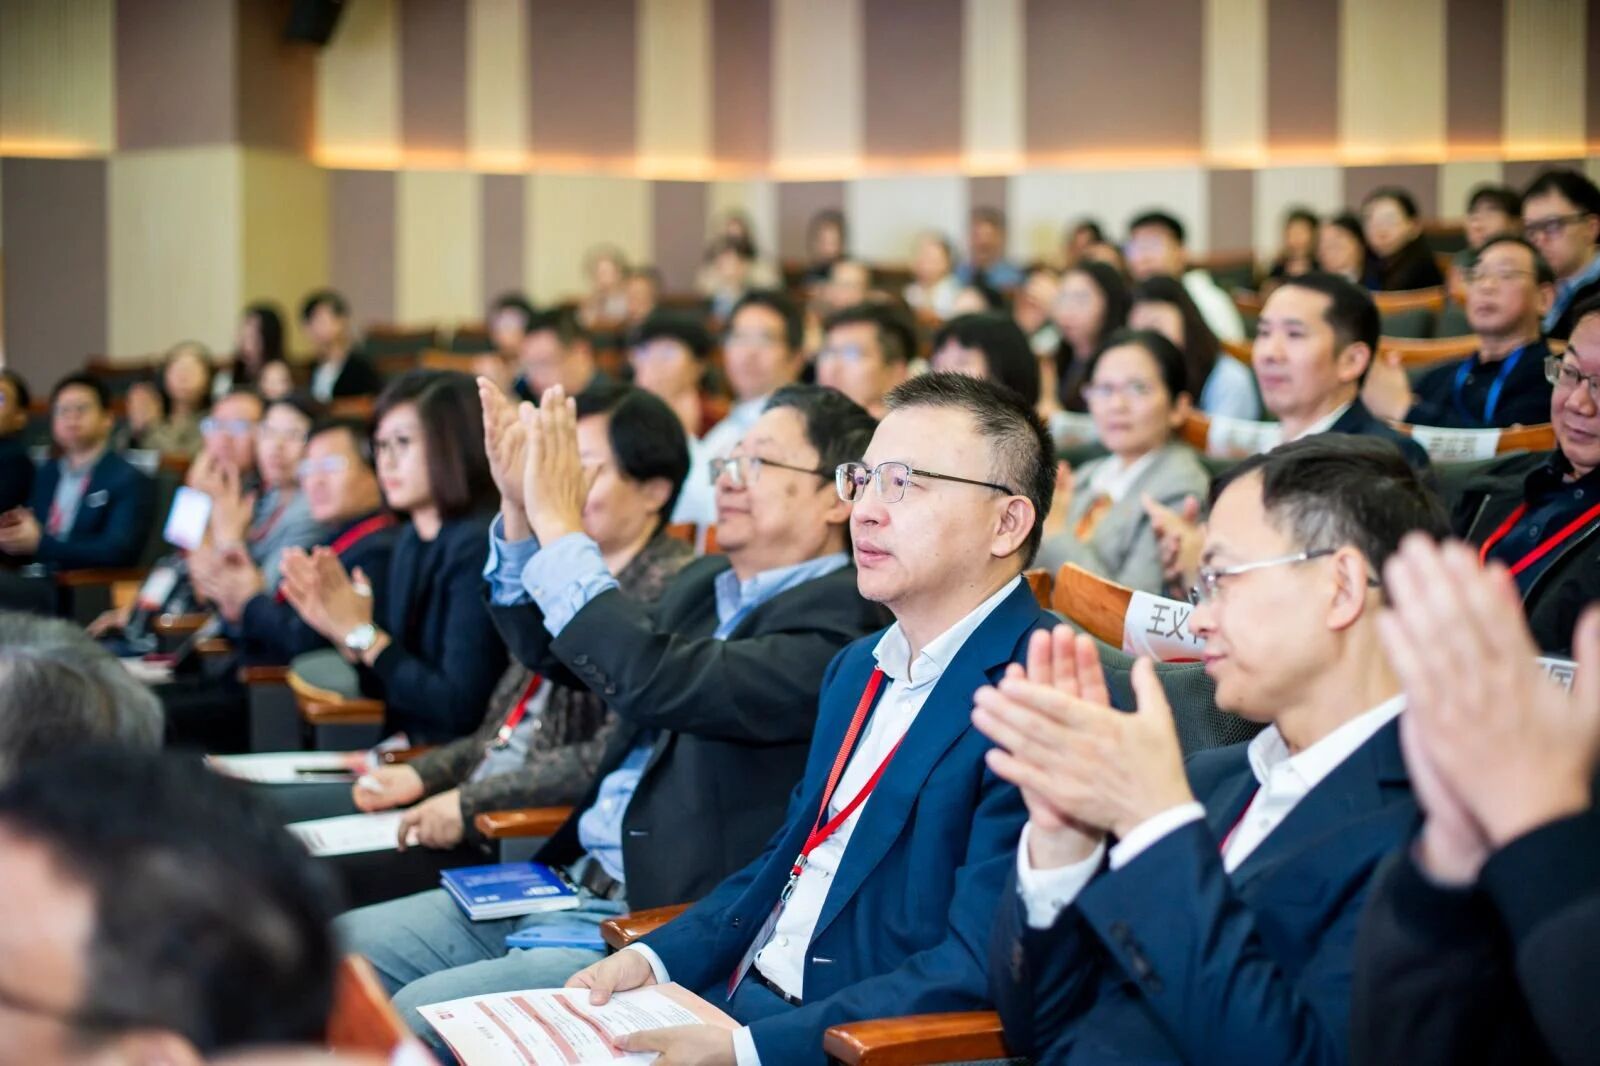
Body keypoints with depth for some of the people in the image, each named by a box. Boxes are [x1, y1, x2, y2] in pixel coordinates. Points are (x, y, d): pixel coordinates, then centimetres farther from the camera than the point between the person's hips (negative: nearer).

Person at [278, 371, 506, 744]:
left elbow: (459, 708, -21)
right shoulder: (408, 542, 8)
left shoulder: (476, 549, -16)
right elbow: (386, 689, 13)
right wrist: (341, 633, -3)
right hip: (404, 754, 7)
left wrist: (363, 634, -14)